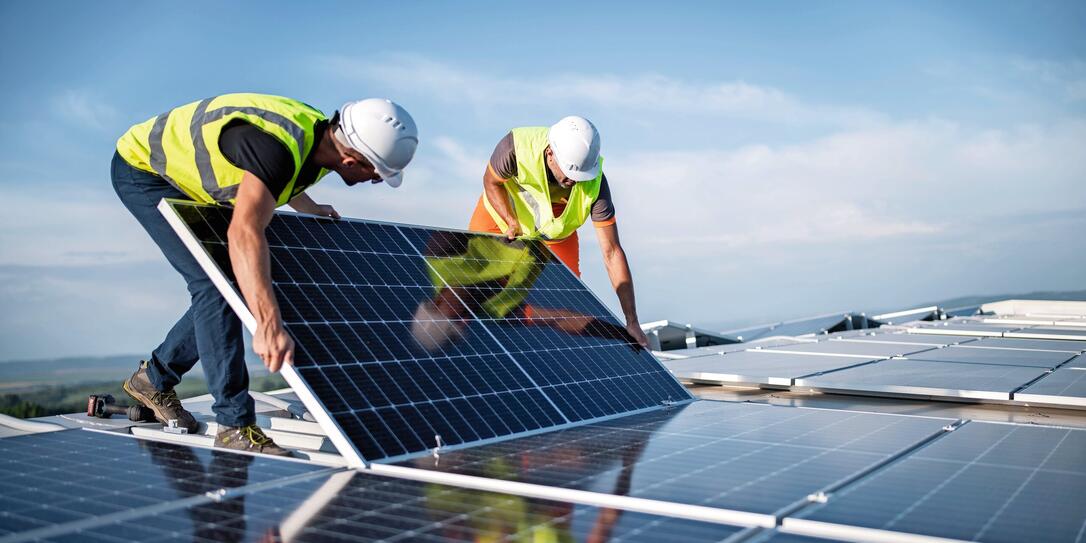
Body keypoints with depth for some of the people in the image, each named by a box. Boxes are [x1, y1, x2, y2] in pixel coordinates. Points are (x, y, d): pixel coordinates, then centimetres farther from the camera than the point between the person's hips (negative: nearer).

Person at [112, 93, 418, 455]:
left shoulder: (324, 137, -11)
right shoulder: (277, 147, -39)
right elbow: (244, 232, -54)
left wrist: (310, 208, 24)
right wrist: (269, 324, -62)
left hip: (187, 180, 9)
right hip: (142, 168, -9)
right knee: (215, 284, -19)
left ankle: (153, 378, 25)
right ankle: (235, 424, -14)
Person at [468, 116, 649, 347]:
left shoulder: (594, 183, -36)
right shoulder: (517, 146, -40)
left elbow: (612, 252, -32)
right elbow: (491, 182, -17)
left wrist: (632, 322, -32)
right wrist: (512, 222, -36)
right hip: (501, 210, 0)